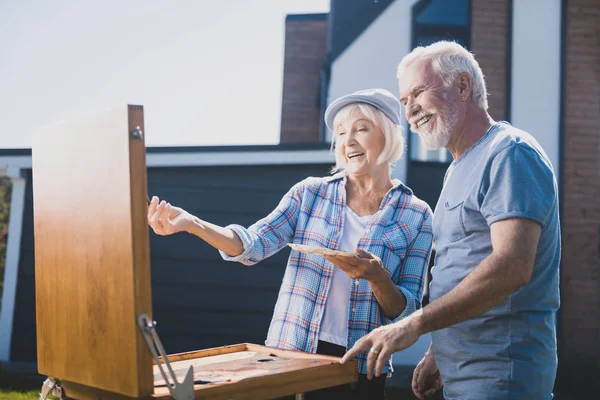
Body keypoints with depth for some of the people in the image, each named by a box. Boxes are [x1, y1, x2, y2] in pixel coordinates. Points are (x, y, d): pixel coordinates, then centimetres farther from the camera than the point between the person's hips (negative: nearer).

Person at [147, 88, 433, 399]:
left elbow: (406, 312, -3)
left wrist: (377, 278, -23)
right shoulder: (310, 193, 1)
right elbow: (253, 244, -8)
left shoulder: (416, 216, -2)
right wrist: (190, 223, -22)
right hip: (291, 357, 1)